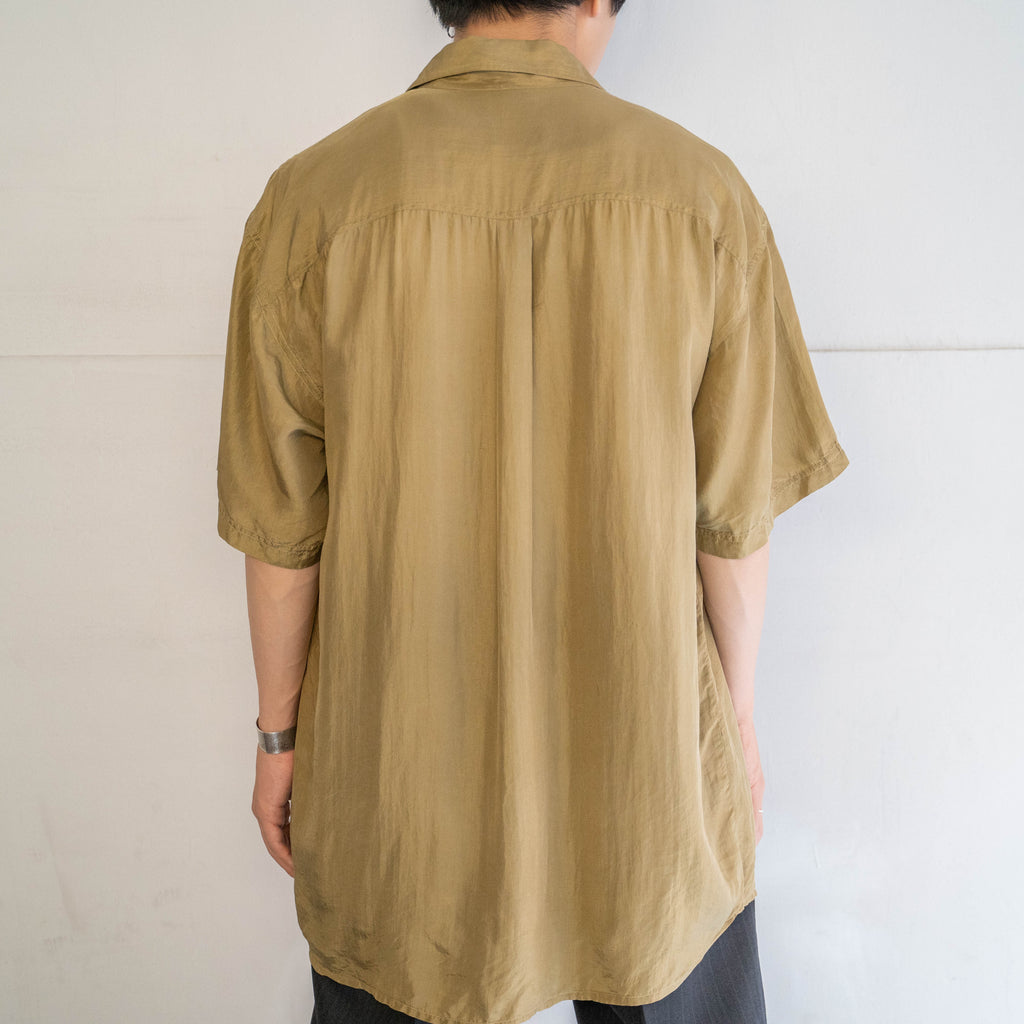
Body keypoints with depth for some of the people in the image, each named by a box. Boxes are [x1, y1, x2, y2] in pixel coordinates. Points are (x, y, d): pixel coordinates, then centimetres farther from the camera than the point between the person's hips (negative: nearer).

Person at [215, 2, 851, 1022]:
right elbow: (735, 518, -5)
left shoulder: (308, 201, -9)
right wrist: (737, 715, 10)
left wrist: (278, 733, 8)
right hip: (645, 772, 1)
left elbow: (282, 532, -6)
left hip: (396, 776, 0)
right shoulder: (702, 190, -8)